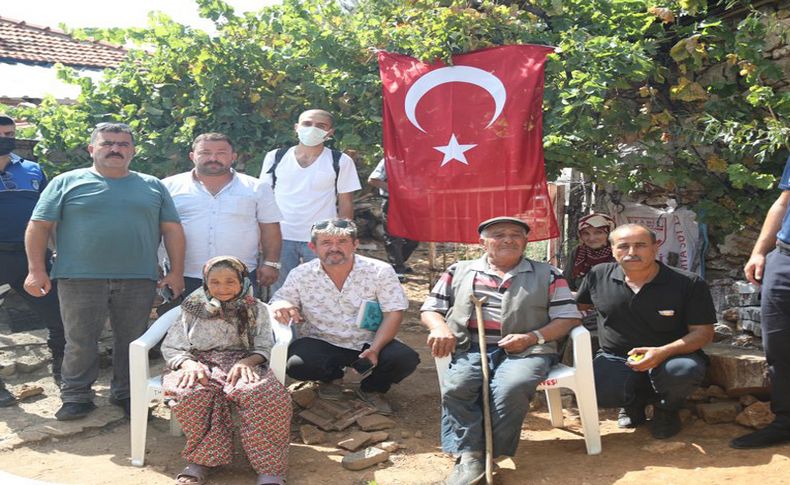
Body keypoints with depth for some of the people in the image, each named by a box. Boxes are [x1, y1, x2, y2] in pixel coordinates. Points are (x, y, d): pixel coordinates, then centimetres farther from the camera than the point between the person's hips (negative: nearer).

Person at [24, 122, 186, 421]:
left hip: (138, 281, 2)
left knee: (132, 341, 8)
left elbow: (172, 230, 9)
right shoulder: (67, 183, 6)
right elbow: (39, 226, 4)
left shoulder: (153, 186, 11)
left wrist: (176, 272, 1)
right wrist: (36, 270, -4)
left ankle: (126, 394, 23)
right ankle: (76, 397, 19)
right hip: (80, 280, -1)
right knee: (80, 343, 5)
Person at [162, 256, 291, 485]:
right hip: (200, 365, 1)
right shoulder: (193, 309, 15)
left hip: (241, 364, -1)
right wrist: (188, 363, -13)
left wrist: (247, 362, -17)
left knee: (265, 394, -36)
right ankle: (202, 460, -23)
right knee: (193, 394, -38)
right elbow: (171, 347, 10)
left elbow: (264, 349, 7)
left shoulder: (257, 310, 15)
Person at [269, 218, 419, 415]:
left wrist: (375, 349, -25)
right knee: (295, 365, -30)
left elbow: (393, 313, -9)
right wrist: (280, 305, -23)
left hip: (368, 343, 0)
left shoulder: (380, 271, -9)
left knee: (405, 359, -26)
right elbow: (278, 300, 6)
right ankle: (331, 377, 10)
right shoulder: (301, 275, -4)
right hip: (321, 343, 1)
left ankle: (371, 389, 10)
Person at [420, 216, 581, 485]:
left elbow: (568, 317, 9)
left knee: (510, 389, -34)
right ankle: (469, 456, -27)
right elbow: (430, 309, 19)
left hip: (525, 351, -1)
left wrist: (533, 337, -8)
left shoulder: (548, 274, 16)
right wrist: (439, 328, -5)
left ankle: (487, 456, -20)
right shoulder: (459, 271, 20)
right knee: (456, 387, -31)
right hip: (472, 349, 2)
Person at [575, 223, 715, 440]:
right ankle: (634, 401, 11)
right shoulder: (598, 276, -3)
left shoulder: (690, 284, -11)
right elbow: (575, 306, 14)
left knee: (686, 370, -37)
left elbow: (703, 332, -10)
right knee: (600, 393, -31)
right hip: (616, 358, 1)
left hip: (670, 356, -1)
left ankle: (666, 409, 3)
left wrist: (663, 352, -28)